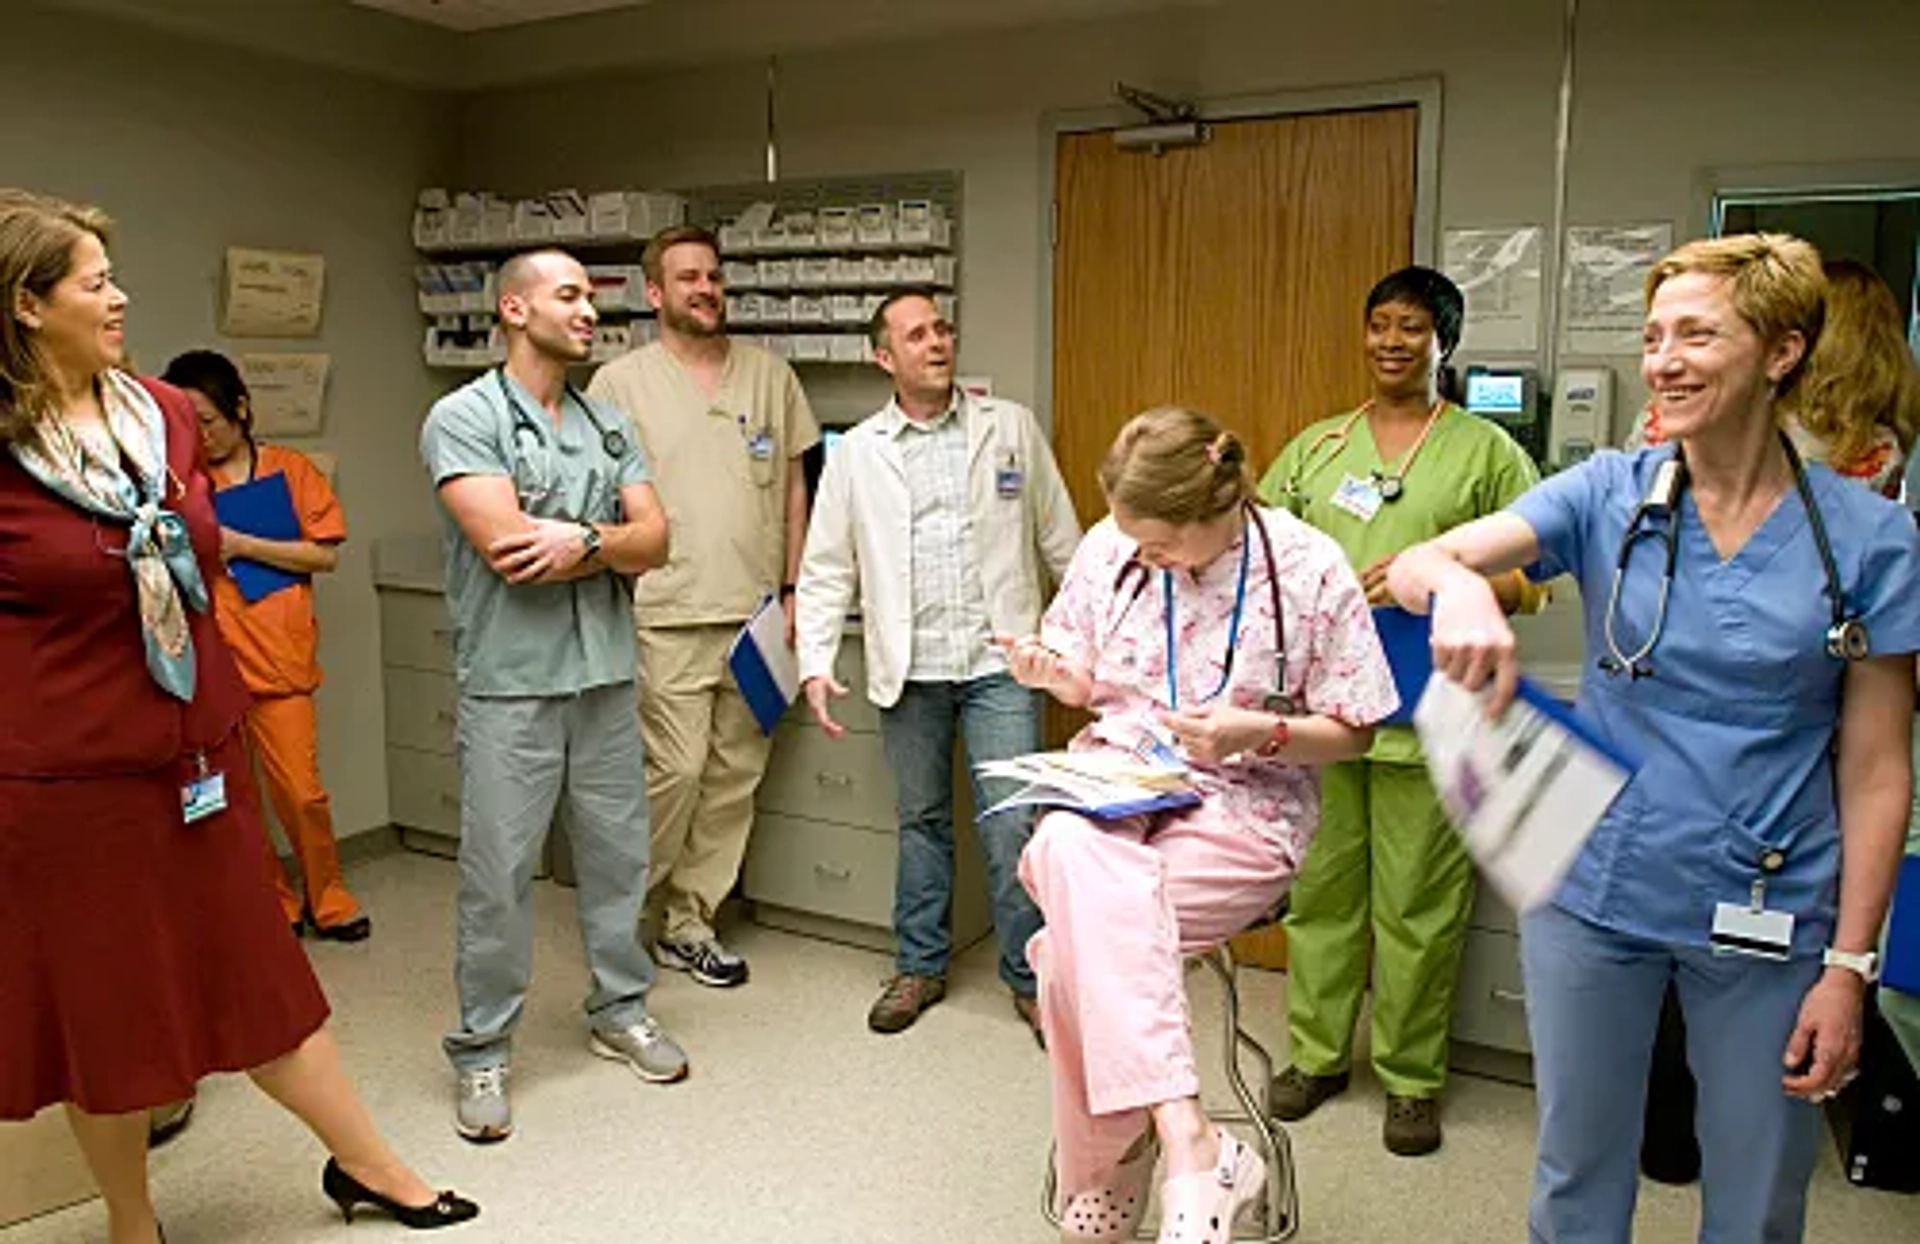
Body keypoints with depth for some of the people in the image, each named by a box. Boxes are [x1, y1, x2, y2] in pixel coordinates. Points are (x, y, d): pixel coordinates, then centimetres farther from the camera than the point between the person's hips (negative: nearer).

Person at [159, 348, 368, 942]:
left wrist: (241, 545, -8)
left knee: (301, 791, 0)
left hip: (276, 659, -2)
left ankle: (327, 899, 21)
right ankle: (273, 904, 23)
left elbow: (325, 555, -2)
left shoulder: (291, 470, 5)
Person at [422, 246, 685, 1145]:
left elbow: (654, 541, 3)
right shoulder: (464, 417, -6)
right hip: (511, 683, -5)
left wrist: (580, 541, -16)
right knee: (498, 874, 2)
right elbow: (506, 549, -18)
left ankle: (620, 1010, 32)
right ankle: (481, 1053, 18)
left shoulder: (607, 424, 12)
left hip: (606, 676, 6)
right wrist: (611, 540, -6)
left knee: (618, 854, 14)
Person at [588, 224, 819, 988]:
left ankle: (690, 923, 23)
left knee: (736, 775, 8)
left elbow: (794, 486, 13)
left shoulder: (769, 375, 10)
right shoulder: (621, 382, 1)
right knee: (674, 770, -5)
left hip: (757, 612, 4)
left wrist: (792, 589, 7)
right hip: (669, 617, -4)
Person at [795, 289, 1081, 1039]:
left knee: (1013, 826, -3)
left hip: (1000, 660, -1)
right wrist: (816, 661, -3)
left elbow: (1061, 540, 8)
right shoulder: (857, 452, 5)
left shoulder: (1012, 428, 4)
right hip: (909, 669, 1)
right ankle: (920, 967, 29)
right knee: (921, 822, 13)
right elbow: (826, 568, 6)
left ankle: (1029, 978, 14)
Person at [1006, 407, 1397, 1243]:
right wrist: (1050, 673, -7)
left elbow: (1353, 733, -1)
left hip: (1241, 813, -3)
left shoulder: (1308, 567, -8)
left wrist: (1260, 732, -19)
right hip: (1108, 789, 4)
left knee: (1080, 942, -29)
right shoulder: (1108, 547, 2)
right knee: (1073, 856, -34)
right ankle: (1190, 1147, -29)